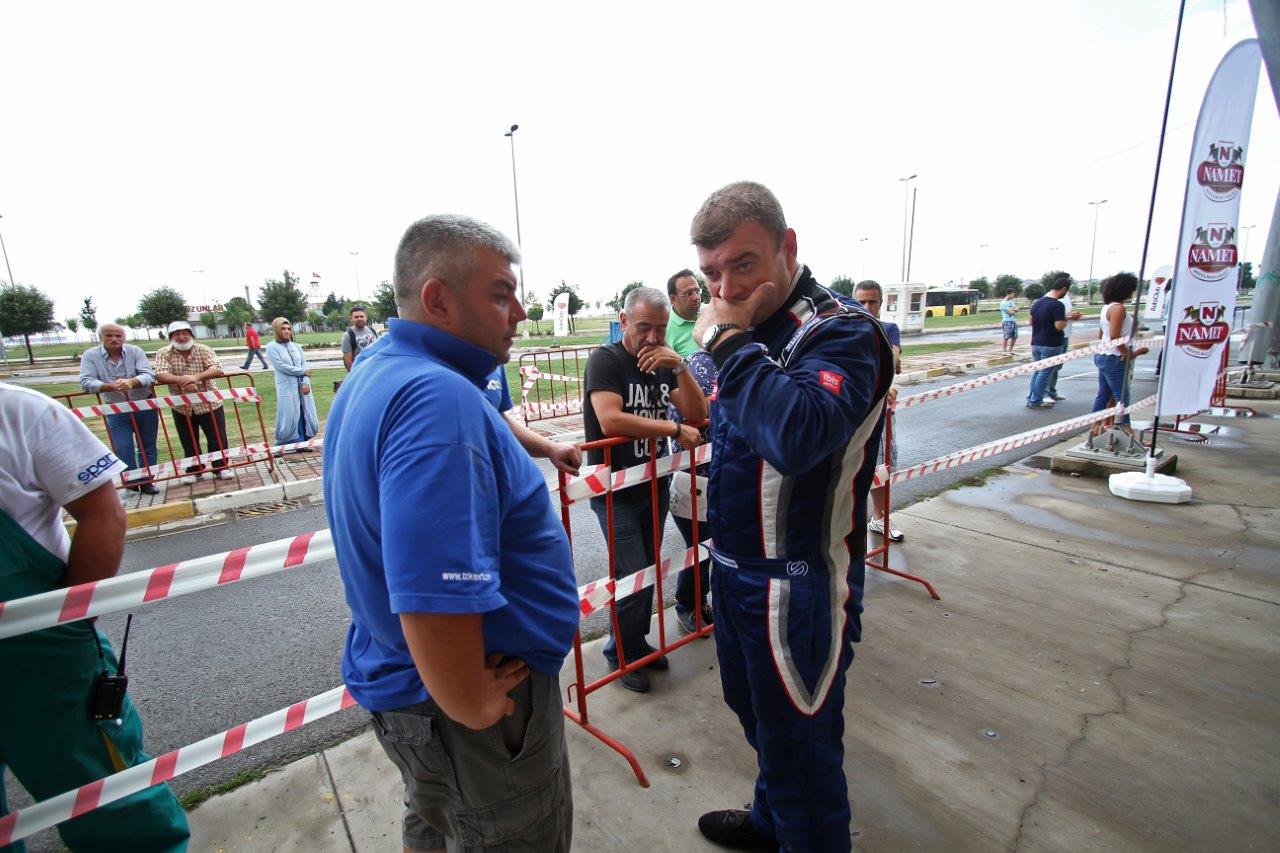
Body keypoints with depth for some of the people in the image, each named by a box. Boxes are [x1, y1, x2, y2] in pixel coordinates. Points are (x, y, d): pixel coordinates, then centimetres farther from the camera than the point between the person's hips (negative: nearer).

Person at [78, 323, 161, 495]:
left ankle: (146, 481, 22)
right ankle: (131, 482, 14)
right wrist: (112, 386, -32)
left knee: (148, 447, 9)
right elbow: (86, 382, -15)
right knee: (123, 449, -2)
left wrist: (131, 382, -37)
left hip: (145, 406, 1)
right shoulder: (90, 356, -5)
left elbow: (149, 375, -17)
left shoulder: (135, 351, -6)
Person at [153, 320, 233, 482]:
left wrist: (196, 377, -36)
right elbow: (160, 375, -17)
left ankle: (221, 468, 17)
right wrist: (180, 380, -35)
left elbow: (216, 370, -20)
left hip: (209, 404, -1)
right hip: (182, 407, 1)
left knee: (218, 439, 3)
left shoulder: (204, 350, -5)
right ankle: (193, 471, 25)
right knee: (189, 443, 11)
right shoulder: (163, 353, -3)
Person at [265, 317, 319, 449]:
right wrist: (303, 371, -5)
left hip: (302, 386, 5)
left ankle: (302, 443, 15)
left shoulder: (297, 347, 12)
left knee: (305, 414, 6)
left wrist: (306, 383, -9)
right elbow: (282, 366, -11)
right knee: (290, 417, -3)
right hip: (287, 388, -5)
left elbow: (305, 366, 5)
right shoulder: (272, 347, -1)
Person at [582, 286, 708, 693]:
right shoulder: (605, 359, -13)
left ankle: (638, 643, 36)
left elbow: (697, 414, -2)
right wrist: (674, 429, -21)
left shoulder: (663, 363, 6)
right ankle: (621, 656, 20)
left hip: (656, 485, 6)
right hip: (616, 491, -6)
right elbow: (610, 420, -28)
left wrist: (679, 367, -17)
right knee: (634, 577, -4)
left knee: (648, 571, 15)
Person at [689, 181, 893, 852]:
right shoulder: (748, 331, 6)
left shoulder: (841, 333, -21)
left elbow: (799, 433, -42)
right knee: (756, 715, 28)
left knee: (799, 746, 12)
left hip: (799, 586, -9)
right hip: (735, 570, 9)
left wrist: (727, 340, -31)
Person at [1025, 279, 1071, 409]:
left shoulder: (1036, 303, 7)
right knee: (1045, 373, 1)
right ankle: (1035, 401, 4)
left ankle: (1031, 398, 18)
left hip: (1036, 343, 7)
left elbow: (1031, 322, 16)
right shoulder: (1057, 304, -17)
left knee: (1037, 371, 16)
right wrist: (1065, 319, -4)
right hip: (1051, 345, -7)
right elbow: (1059, 326, -22)